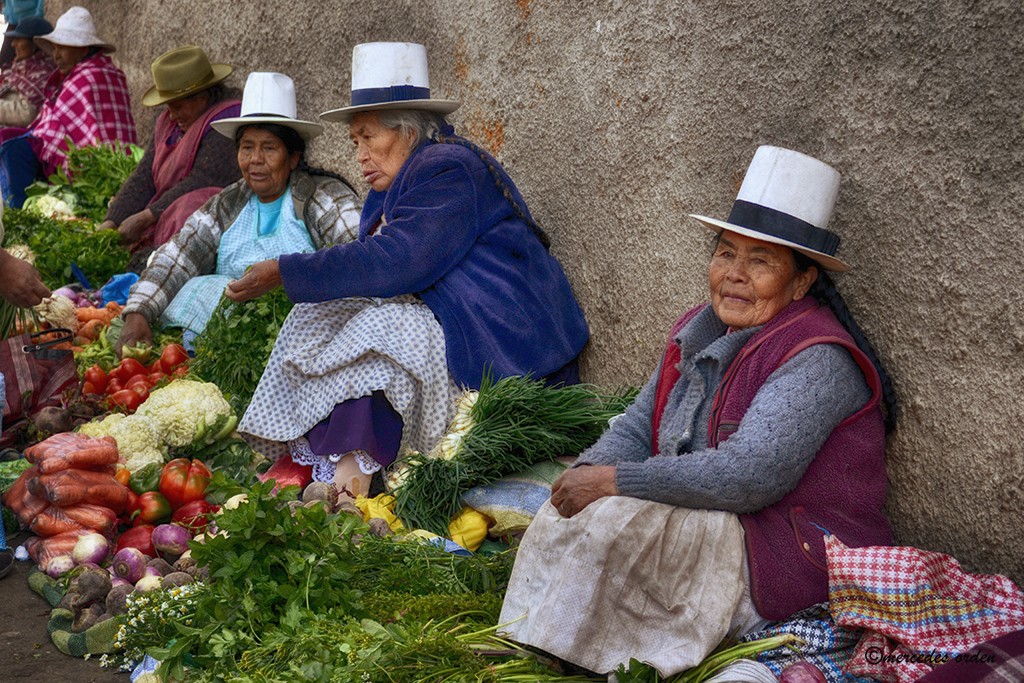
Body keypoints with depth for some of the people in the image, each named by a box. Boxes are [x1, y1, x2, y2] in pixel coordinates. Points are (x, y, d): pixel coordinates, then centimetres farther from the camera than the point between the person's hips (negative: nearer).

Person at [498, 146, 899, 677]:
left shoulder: (817, 360, -20)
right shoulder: (701, 330, 8)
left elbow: (750, 476, -30)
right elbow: (638, 425, 10)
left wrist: (615, 481, -26)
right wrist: (590, 471, -14)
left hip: (793, 553, -9)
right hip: (709, 522, 9)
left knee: (616, 521, -26)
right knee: (572, 508, -6)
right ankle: (520, 649, -7)